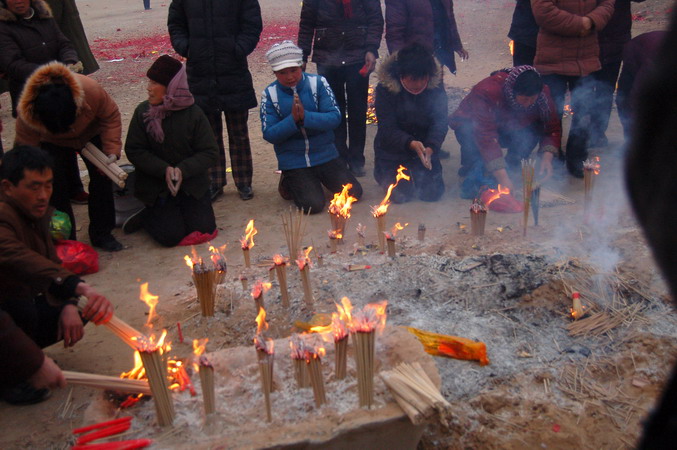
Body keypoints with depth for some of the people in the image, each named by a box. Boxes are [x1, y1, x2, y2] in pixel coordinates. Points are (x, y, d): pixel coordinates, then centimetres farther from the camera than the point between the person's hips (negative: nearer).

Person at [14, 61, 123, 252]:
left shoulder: (91, 90, -41)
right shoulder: (26, 115, -37)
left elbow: (111, 117, -22)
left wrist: (111, 151, -31)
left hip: (91, 133, 1)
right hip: (52, 143, 0)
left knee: (102, 177, -10)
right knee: (56, 185, -12)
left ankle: (101, 234, 5)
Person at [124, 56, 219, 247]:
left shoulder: (193, 113, -9)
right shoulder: (143, 112, -8)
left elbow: (210, 152, -9)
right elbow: (134, 151, -9)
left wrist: (184, 170, -24)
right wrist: (164, 170, -22)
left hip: (191, 183, 1)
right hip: (156, 186, -1)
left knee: (204, 228, -7)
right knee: (171, 236, -12)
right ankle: (146, 217, 19)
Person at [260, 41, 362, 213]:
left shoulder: (318, 83, -6)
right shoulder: (269, 94, -6)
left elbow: (335, 117, -13)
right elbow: (269, 134, -10)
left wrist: (305, 117, -28)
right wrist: (293, 120, -25)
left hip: (325, 155, 2)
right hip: (293, 162, -2)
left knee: (354, 193, -2)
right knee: (313, 205, -15)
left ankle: (320, 178, 25)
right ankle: (289, 182, 15)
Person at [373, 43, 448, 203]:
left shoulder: (436, 87, -10)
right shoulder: (385, 88, -18)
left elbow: (440, 123, -14)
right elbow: (387, 129, -20)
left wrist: (430, 148, -34)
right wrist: (410, 143, -38)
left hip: (425, 149, 2)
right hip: (393, 151, -2)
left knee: (432, 193, -8)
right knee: (402, 194, -13)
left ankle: (416, 174, 26)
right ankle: (384, 174, 20)